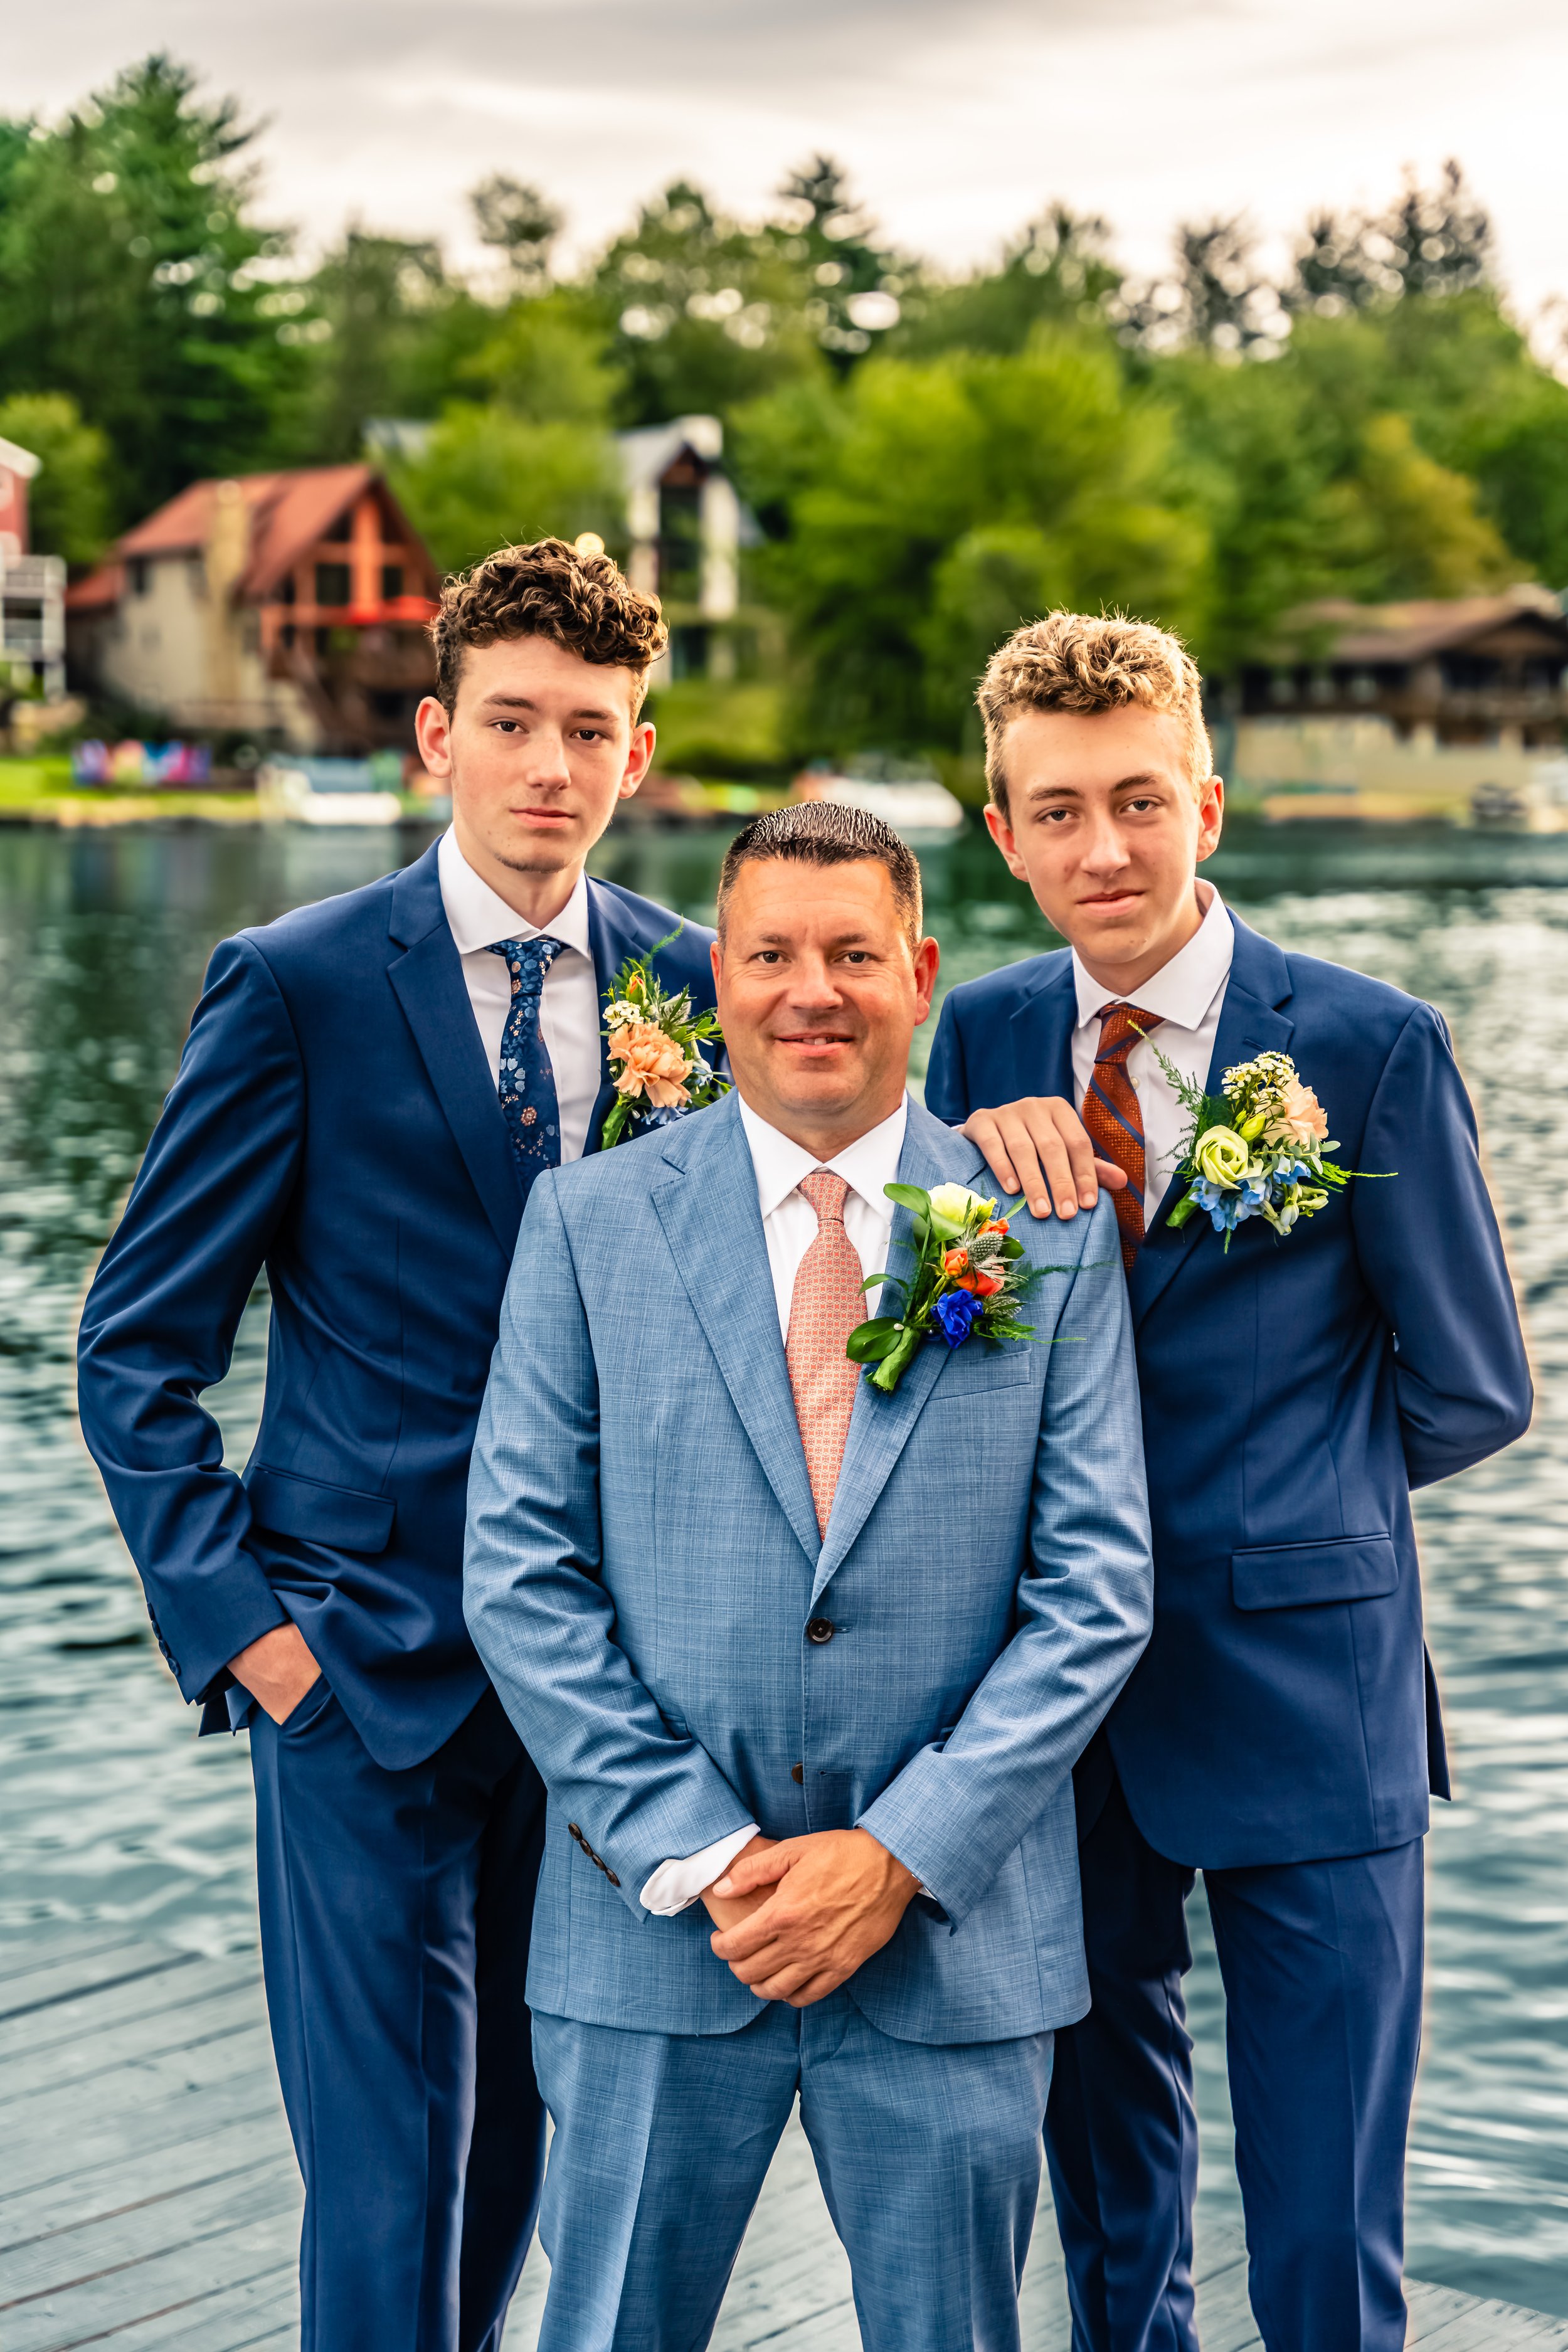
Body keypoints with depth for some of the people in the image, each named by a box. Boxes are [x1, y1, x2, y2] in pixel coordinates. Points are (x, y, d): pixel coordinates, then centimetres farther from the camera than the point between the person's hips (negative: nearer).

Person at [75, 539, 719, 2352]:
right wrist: (236, 1617, -11)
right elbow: (137, 1348, -4)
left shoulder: (687, 985, 4)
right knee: (386, 2170, 0)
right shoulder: (298, 986, -6)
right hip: (365, 1661, -4)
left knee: (516, 2139, 17)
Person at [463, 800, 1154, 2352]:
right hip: (654, 1933, 0)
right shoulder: (589, 1218, 1)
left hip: (957, 1939, 0)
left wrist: (903, 1854, -9)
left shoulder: (1050, 1237, 2)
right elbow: (519, 1571, -2)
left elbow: (1097, 1587, -1)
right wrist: (694, 1856, -9)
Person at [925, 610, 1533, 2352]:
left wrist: (1268, 1492, 4)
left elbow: (1467, 1393, -3)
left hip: (1300, 1694, -4)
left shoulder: (1370, 1047, -9)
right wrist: (971, 1150, -17)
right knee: (1105, 2189, 21)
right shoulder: (982, 1042, 4)